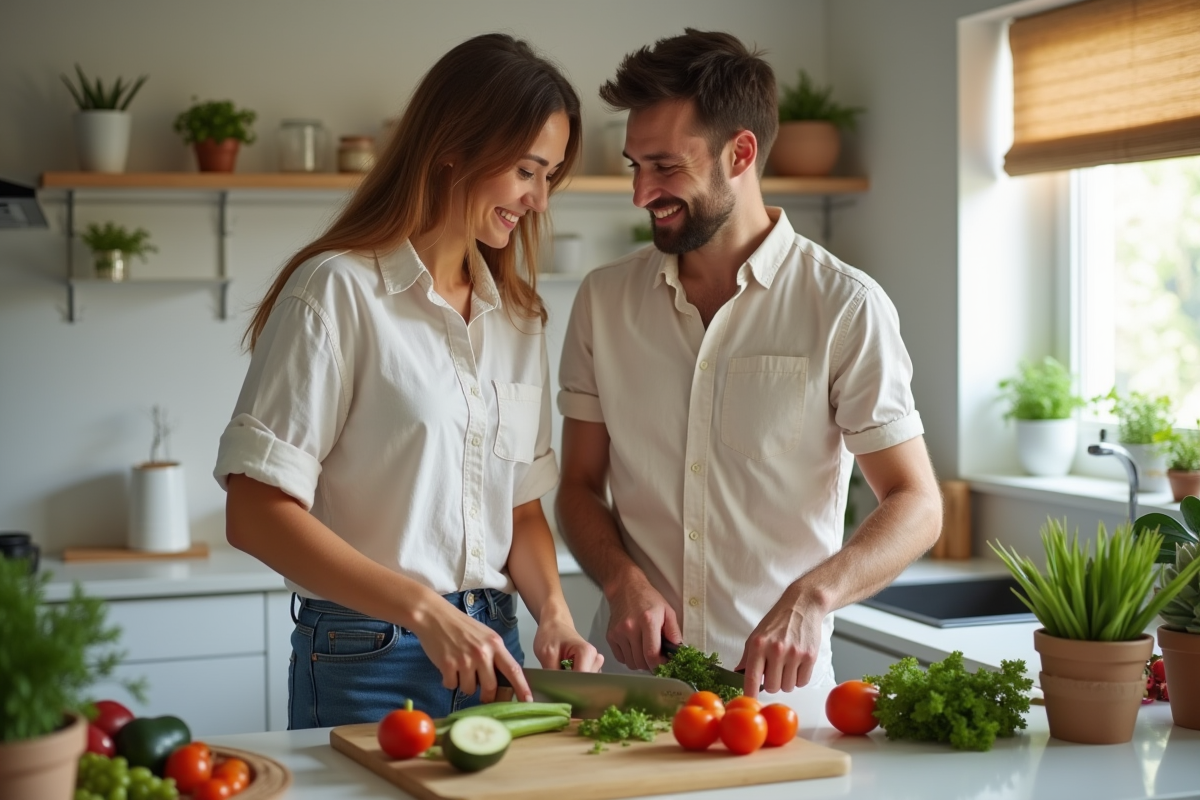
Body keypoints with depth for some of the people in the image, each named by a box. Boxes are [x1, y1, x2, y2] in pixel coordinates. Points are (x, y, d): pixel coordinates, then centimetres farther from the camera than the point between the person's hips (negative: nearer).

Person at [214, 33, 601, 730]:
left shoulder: (518, 315, 11)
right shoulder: (338, 291, -10)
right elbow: (255, 514, -15)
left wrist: (554, 614, -5)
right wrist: (425, 610, -21)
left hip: (492, 654, 6)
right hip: (368, 665, -6)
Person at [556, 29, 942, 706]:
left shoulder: (846, 307, -3)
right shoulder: (603, 301, 8)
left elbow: (917, 507, -5)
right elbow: (580, 486, 13)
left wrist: (811, 597, -22)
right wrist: (624, 581, -7)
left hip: (780, 678, -2)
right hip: (629, 674, 2)